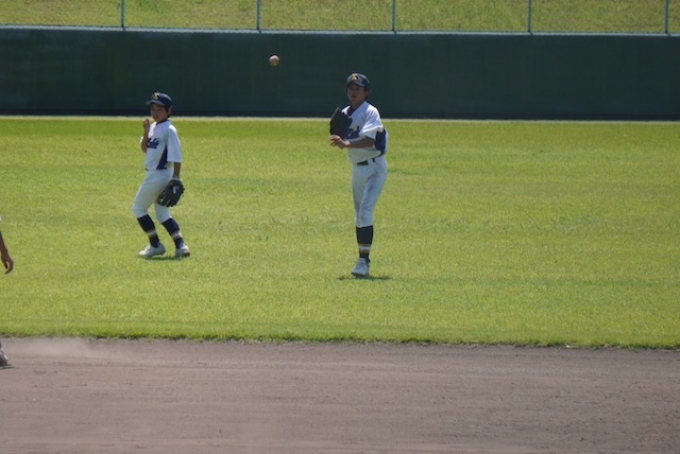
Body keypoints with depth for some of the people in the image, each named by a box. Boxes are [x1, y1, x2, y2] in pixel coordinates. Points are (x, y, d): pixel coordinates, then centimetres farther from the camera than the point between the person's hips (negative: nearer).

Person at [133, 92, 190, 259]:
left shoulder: (169, 130, -15)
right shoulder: (153, 127, 11)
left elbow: (176, 156, -18)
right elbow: (145, 149, 12)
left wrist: (175, 179, -21)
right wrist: (146, 132, -4)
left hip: (160, 175, -9)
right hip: (154, 175, 9)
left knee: (138, 208, 2)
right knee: (162, 213, 11)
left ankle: (155, 245, 6)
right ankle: (180, 244, 4)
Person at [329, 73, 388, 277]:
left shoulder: (370, 112, -13)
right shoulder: (345, 114, 9)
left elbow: (368, 140, -26)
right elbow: (342, 139, 11)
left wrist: (346, 143, -40)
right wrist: (337, 138, -12)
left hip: (374, 167, -8)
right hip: (357, 167, 8)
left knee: (365, 211, -18)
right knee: (359, 215, 12)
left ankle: (364, 262, -20)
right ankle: (362, 259, 21)